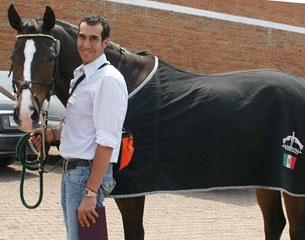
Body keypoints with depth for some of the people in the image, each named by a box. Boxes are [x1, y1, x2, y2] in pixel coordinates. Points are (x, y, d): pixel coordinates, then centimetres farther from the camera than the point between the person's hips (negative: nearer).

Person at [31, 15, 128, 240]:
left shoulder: (109, 79, -16)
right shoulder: (80, 75, 12)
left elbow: (106, 141, -22)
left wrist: (90, 193, -24)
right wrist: (54, 133, 6)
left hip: (88, 173, -9)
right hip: (71, 171, 9)